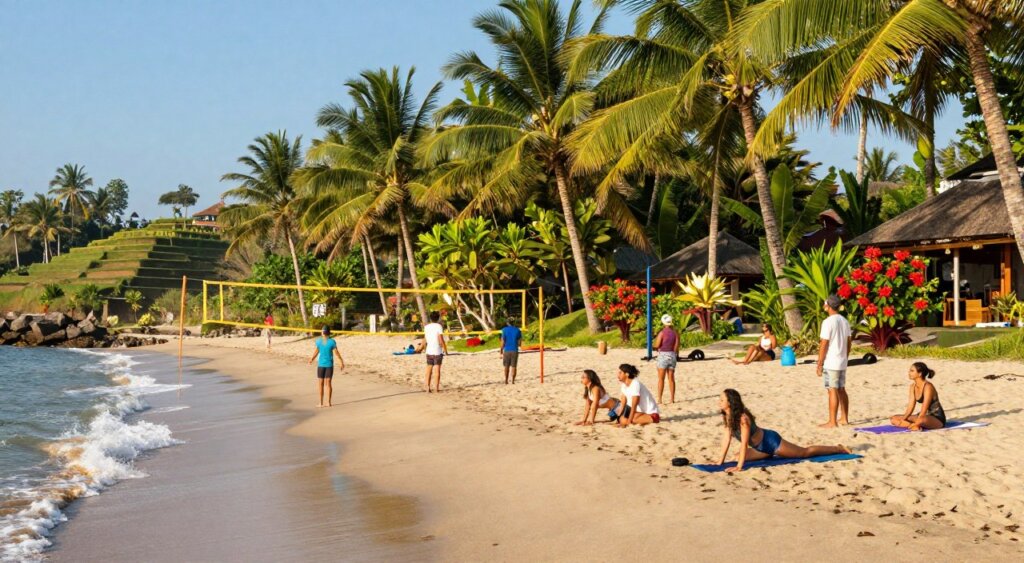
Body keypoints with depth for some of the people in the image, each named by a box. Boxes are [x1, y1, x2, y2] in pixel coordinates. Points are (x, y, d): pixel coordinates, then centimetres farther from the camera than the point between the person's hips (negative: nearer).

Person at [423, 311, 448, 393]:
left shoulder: (426, 327, 6)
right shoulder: (439, 326, -10)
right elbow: (441, 340, -15)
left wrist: (424, 347, 33)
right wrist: (445, 349, -6)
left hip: (429, 351, 4)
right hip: (437, 351, -4)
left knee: (429, 369, 9)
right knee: (437, 369, 2)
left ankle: (428, 387, 5)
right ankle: (436, 387, 1)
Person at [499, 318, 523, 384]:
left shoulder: (505, 330, -2)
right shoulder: (518, 330, 2)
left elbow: (502, 342, -4)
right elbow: (519, 342, 3)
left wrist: (501, 352, 2)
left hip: (507, 350, 0)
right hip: (515, 350, 0)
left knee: (506, 366, 11)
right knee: (513, 366, 4)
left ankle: (506, 381, 12)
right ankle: (513, 381, 1)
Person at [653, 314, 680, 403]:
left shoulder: (662, 333, -11)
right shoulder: (675, 333, 2)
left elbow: (656, 345, -12)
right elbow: (676, 347, 1)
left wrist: (656, 339, 8)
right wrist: (676, 355, 14)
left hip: (663, 355, -4)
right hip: (672, 355, 4)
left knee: (661, 379, -2)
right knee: (671, 378, 10)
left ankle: (660, 398, -6)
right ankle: (672, 398, 11)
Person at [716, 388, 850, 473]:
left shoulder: (743, 418, -32)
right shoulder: (726, 416, -7)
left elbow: (744, 443, -33)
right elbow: (726, 438, -2)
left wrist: (739, 466, -35)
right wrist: (721, 461, -6)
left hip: (771, 441, -8)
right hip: (761, 448, 8)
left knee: (805, 452, 6)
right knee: (739, 457, 14)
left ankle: (838, 448, 23)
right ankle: (773, 455, 28)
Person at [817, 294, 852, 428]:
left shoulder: (828, 322, -15)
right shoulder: (844, 321, 10)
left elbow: (824, 345, -16)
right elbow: (849, 342, 14)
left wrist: (819, 364, -11)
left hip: (830, 363, -8)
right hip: (842, 362, 8)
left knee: (833, 391, -6)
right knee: (841, 389, 15)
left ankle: (832, 422, -3)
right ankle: (844, 418, 21)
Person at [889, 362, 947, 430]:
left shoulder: (928, 387, -21)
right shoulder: (913, 386, 3)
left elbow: (924, 410, -24)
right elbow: (910, 407, 2)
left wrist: (915, 424, -28)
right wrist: (902, 420, -13)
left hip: (938, 419, -9)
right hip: (925, 416, 9)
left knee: (921, 420, -46)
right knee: (893, 419, -2)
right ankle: (916, 426, -17)